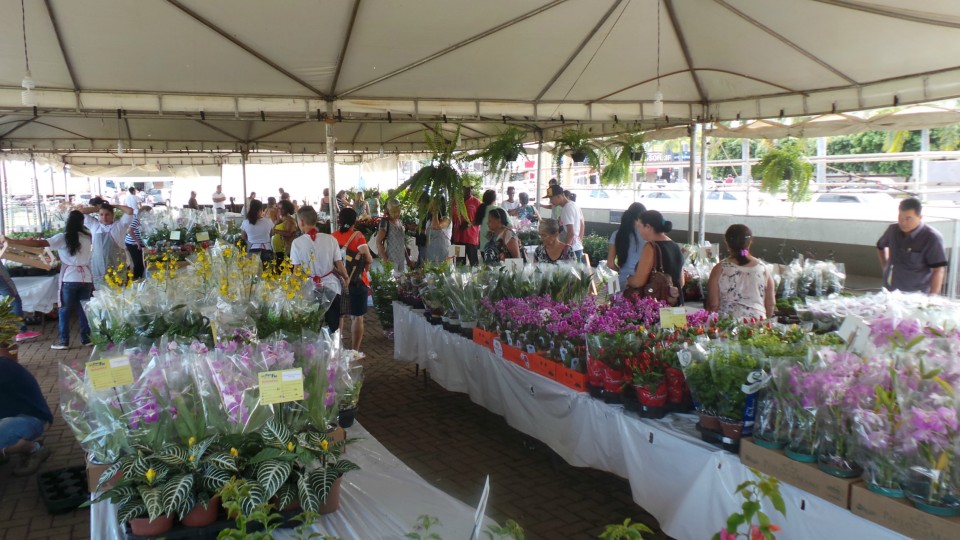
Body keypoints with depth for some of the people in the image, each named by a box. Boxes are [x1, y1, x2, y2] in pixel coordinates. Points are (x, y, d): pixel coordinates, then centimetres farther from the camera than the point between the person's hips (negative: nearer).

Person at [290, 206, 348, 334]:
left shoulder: (297, 243, -10)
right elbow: (340, 267, -4)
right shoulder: (331, 239, -7)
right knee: (333, 327, 13)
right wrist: (347, 278, 15)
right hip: (331, 287, 1)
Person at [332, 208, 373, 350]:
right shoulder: (357, 236, -10)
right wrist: (367, 263, 9)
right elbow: (368, 259, -12)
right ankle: (355, 350, 6)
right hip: (356, 282, -4)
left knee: (338, 315, 14)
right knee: (357, 317, 5)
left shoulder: (333, 236, 1)